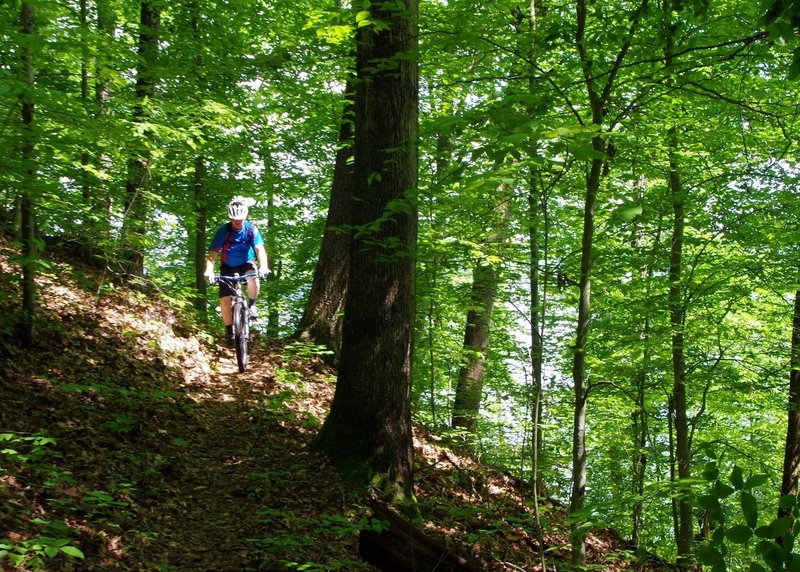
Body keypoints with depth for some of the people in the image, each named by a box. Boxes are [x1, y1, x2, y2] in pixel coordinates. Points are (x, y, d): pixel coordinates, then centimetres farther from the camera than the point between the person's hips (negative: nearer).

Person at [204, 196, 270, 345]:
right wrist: (209, 271, -44)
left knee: (253, 277, -35)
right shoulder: (224, 231, -22)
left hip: (246, 263, 0)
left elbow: (259, 249, -29)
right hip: (228, 267, 0)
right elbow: (212, 253, -26)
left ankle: (251, 305, -10)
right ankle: (229, 331, 6)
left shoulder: (251, 229, -20)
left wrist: (263, 267, -48)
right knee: (224, 300, -11)